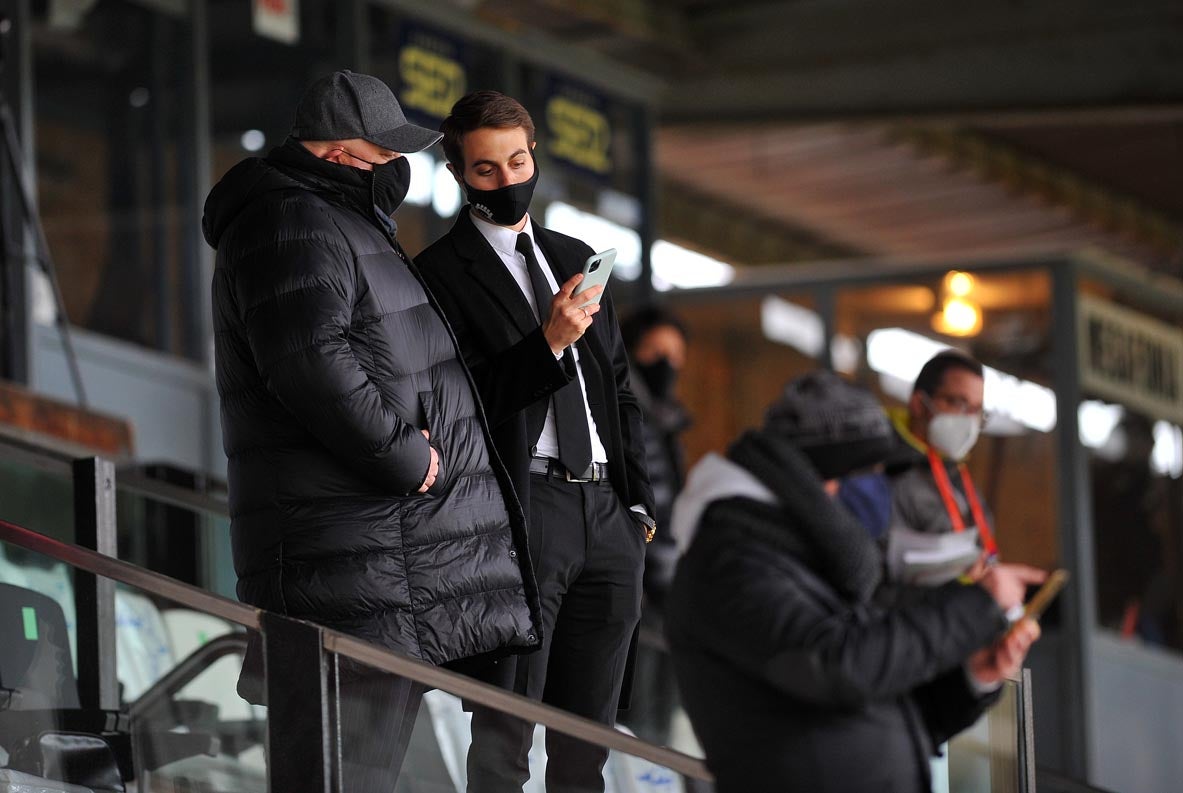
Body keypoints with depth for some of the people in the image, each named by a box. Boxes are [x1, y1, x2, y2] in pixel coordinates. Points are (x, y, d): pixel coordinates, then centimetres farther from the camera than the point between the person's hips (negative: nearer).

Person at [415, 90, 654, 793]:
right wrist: (549, 342, -22)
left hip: (606, 512, 6)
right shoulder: (443, 273, -2)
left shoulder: (575, 257, 19)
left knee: (589, 735, 7)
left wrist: (638, 499, 14)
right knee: (505, 735, -9)